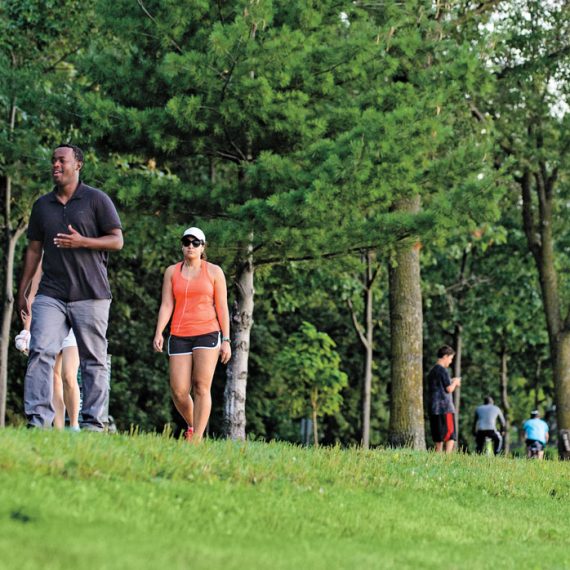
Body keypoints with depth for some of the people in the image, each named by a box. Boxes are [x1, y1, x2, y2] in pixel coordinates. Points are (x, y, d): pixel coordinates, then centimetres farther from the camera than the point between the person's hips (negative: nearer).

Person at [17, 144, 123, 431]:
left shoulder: (96, 199, 2)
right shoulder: (42, 205, 15)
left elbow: (117, 241, -1)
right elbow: (34, 249, 18)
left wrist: (81, 242, -17)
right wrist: (22, 292, 13)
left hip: (90, 294, -3)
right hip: (51, 295, 3)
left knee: (93, 360, 1)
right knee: (40, 351, -13)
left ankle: (93, 422, 5)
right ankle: (37, 419, -17)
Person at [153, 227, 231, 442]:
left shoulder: (214, 271, 4)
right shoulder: (172, 271, 10)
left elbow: (222, 307, 3)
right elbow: (166, 305, 4)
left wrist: (226, 340, -3)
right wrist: (158, 333, -10)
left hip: (207, 334, -2)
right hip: (179, 337, 2)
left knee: (201, 387, -14)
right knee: (178, 391, -5)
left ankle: (196, 439, -15)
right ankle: (191, 425, 23)